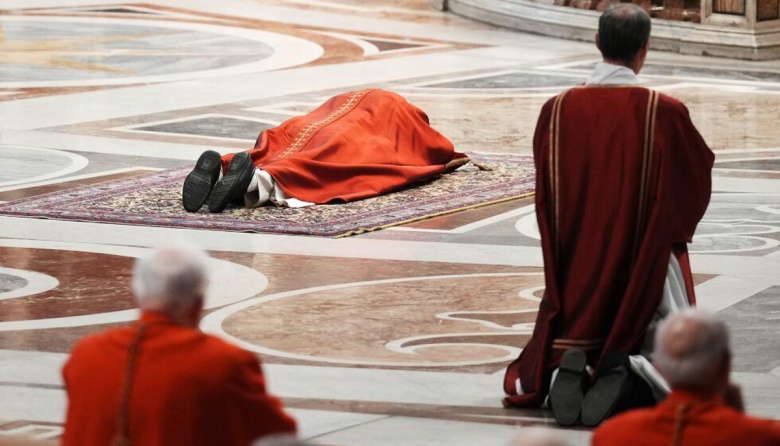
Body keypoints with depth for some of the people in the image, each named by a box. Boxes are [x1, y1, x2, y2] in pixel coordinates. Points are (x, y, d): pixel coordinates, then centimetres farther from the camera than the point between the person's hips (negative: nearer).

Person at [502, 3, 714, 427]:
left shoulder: (557, 111, -6)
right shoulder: (665, 113, -14)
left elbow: (545, 195, 6)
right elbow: (700, 176, 2)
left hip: (576, 274, 3)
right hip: (648, 275, -3)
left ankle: (566, 374, -14)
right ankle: (629, 378, -22)